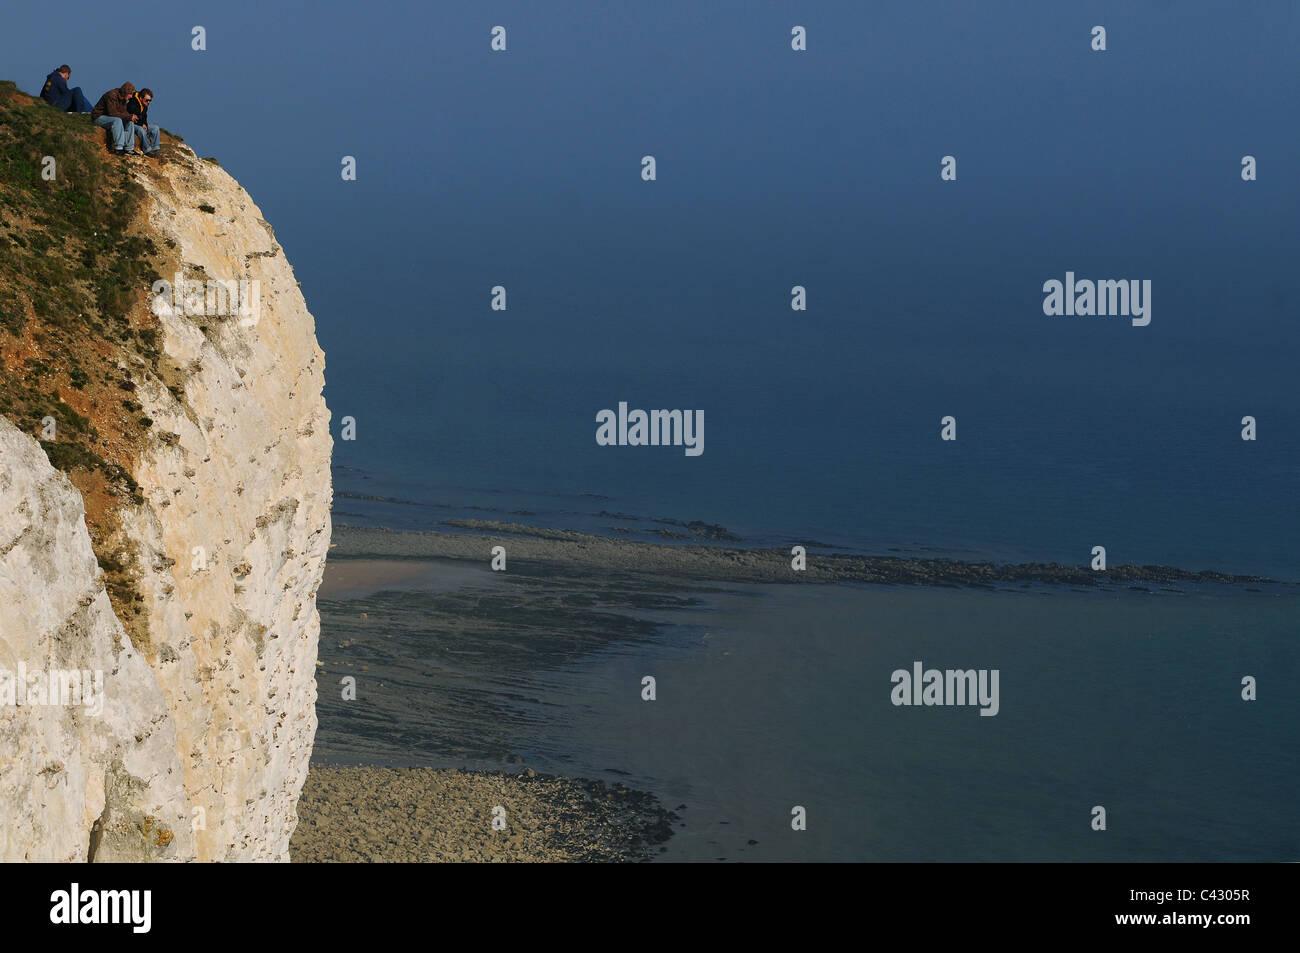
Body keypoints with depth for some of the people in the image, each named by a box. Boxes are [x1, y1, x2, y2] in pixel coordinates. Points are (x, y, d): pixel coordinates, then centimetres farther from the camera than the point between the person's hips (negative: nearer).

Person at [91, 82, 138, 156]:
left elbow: (123, 112, 7)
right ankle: (118, 148, -37)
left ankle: (129, 148, -9)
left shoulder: (122, 98, 4)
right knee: (117, 120, -34)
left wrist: (130, 116, -16)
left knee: (129, 122, -6)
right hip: (99, 117, -9)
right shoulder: (111, 96, -25)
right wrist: (128, 117, -29)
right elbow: (112, 113, -31)